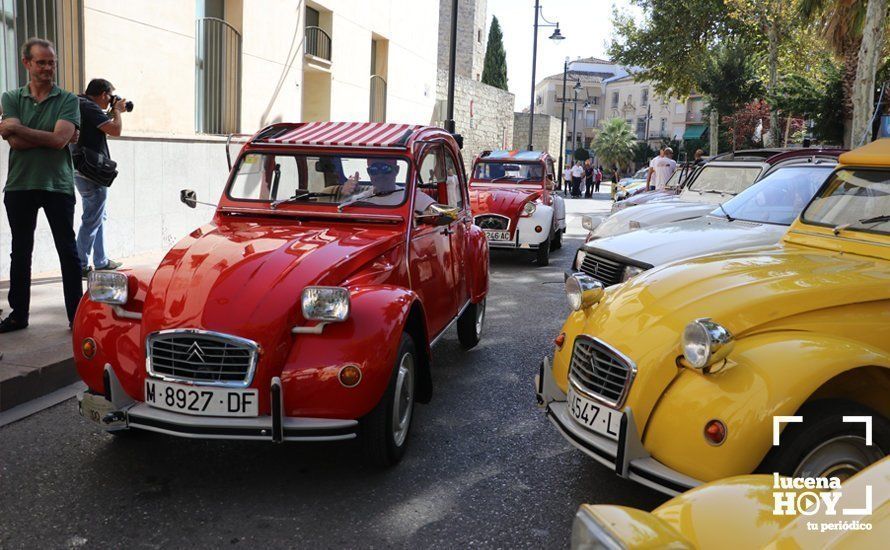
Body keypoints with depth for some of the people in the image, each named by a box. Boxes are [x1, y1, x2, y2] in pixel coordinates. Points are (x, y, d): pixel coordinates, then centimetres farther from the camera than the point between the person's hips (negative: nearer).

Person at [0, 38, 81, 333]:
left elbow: (60, 139, -16)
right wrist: (49, 137, -13)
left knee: (68, 252, 1)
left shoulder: (67, 100, 0)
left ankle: (76, 315, 7)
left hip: (58, 186, -3)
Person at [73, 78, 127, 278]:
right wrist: (117, 110, -3)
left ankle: (101, 261, 26)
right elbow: (115, 130, -19)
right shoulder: (90, 108, -15)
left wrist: (113, 112, 16)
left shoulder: (81, 104, 15)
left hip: (82, 171, 11)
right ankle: (80, 266, -2)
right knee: (92, 220, -5)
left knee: (97, 217, 18)